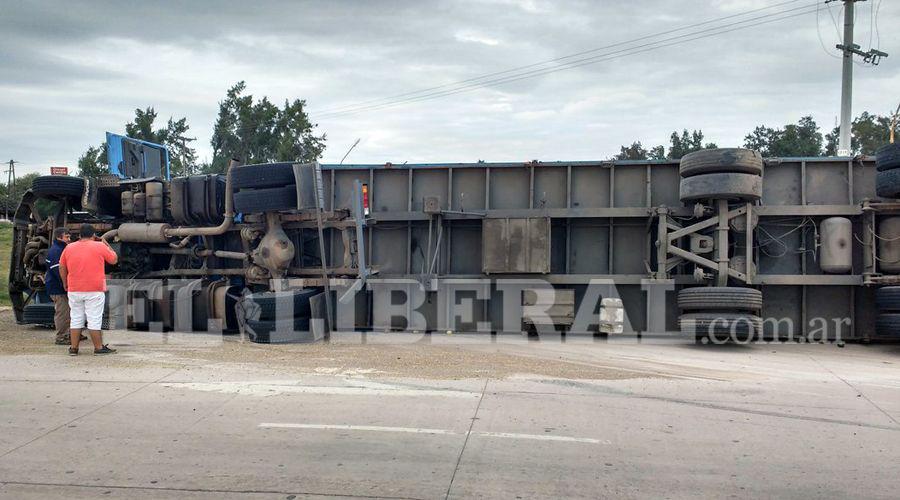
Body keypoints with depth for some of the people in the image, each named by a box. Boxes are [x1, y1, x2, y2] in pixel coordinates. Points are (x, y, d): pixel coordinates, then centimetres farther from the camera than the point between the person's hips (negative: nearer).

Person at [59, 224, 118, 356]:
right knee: (94, 320, -1)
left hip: (74, 290, 4)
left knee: (76, 319, 10)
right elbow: (114, 259, 7)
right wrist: (106, 244, 15)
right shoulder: (100, 246, -5)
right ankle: (99, 347, 4)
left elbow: (62, 267, 13)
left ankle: (73, 348, 12)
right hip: (95, 290, -4)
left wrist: (65, 283, 25)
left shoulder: (69, 248, 6)